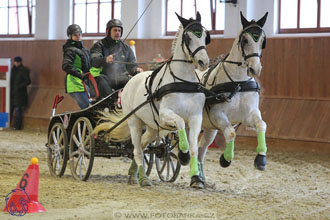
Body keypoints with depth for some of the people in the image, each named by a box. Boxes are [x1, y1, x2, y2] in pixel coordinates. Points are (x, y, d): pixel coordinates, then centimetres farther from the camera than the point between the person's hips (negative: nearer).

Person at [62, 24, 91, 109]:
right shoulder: (71, 50, -10)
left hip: (82, 84, 9)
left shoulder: (82, 49, 19)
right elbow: (66, 66, -25)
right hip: (76, 86, -9)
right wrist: (80, 75, -33)